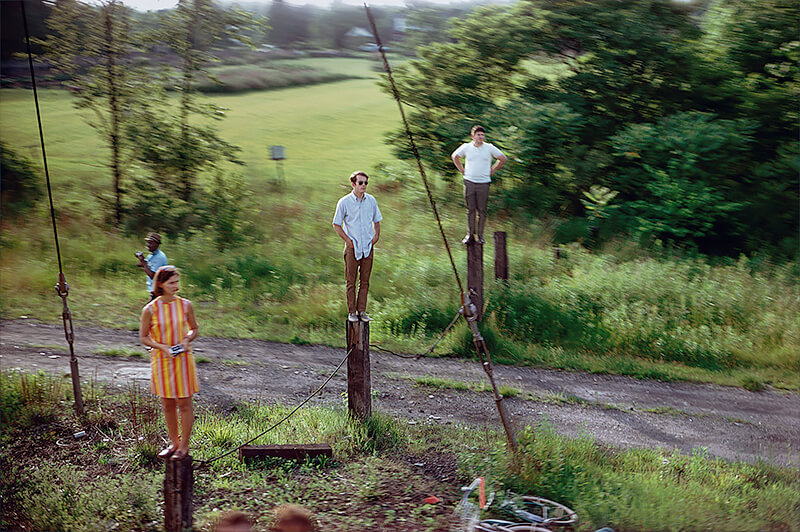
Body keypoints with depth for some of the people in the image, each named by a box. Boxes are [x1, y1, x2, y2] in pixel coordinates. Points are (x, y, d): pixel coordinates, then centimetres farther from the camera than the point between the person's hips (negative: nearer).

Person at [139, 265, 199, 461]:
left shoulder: (185, 305, -4)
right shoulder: (150, 309, -8)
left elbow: (194, 328, 10)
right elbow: (143, 337, -1)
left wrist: (187, 340, -11)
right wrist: (162, 347, -16)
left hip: (183, 359, 0)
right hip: (161, 360, 0)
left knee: (184, 403, 3)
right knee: (167, 404, 11)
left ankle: (184, 445, 16)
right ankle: (174, 443, 27)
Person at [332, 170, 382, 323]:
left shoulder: (371, 201, 6)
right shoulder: (344, 202, -5)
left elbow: (376, 221, 19)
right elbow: (336, 225, 0)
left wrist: (376, 236, 5)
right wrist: (348, 240, -6)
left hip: (368, 247, 4)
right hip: (352, 247, -3)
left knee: (364, 281, 7)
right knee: (351, 281, 0)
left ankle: (362, 311, 14)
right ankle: (351, 312, 7)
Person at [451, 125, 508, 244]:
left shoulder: (489, 148, 0)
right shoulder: (466, 147, 2)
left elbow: (503, 159, 10)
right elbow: (454, 156, 19)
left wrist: (492, 171, 8)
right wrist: (462, 170, 12)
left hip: (483, 183, -1)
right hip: (469, 182, 1)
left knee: (482, 210, 1)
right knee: (470, 209, 4)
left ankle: (480, 234, 11)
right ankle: (470, 234, 13)